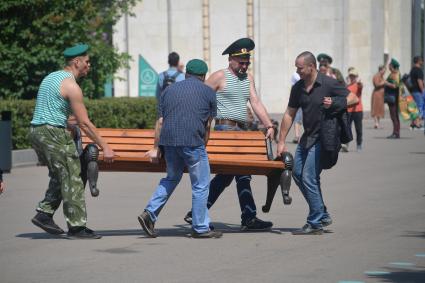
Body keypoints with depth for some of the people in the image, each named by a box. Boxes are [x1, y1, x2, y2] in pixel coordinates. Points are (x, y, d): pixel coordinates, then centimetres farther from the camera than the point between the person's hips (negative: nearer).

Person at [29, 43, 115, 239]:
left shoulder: (51, 77, 17)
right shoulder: (71, 86, -12)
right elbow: (84, 123, -14)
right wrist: (105, 147, -10)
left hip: (35, 130, 9)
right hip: (53, 132, -9)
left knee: (59, 176, 18)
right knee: (71, 179, -5)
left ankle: (44, 213, 10)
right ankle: (77, 226, -4)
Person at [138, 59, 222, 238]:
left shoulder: (169, 90, 18)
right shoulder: (208, 93, 10)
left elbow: (160, 122, 15)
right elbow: (207, 126, 13)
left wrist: (155, 149, 18)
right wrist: (202, 148, 24)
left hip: (169, 141, 5)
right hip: (192, 141, -4)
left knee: (171, 178, 22)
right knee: (200, 185, 5)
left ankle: (150, 214, 10)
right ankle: (200, 228, 8)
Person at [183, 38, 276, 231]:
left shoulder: (248, 79, 17)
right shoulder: (220, 77, -4)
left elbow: (255, 102, 9)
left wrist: (269, 125, -3)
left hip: (240, 130, 8)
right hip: (225, 128, -8)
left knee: (225, 175, 11)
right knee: (242, 174, -11)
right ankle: (249, 219, -8)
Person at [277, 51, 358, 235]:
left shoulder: (329, 84, -13)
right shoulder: (298, 88, 5)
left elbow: (353, 98, -7)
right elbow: (289, 114, 10)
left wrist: (334, 103, -24)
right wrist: (281, 141, 8)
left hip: (322, 139, -8)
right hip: (307, 137, 8)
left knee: (309, 178, -12)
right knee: (297, 173, 10)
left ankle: (315, 224, -1)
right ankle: (322, 215, 22)